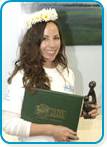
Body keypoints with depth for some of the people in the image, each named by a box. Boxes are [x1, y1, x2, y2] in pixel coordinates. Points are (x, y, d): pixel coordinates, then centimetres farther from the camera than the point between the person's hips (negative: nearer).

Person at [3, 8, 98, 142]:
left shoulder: (67, 73, 0)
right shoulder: (22, 75, -18)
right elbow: (8, 122, -22)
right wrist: (51, 130, -25)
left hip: (65, 140, 5)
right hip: (34, 141, -5)